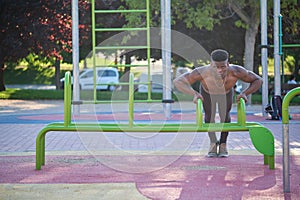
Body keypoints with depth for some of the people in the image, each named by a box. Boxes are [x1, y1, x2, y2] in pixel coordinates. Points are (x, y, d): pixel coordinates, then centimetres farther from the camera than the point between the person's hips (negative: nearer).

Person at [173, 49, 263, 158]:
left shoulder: (235, 71, -46)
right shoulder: (202, 72, -50)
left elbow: (258, 80, -31)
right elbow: (177, 82, -45)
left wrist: (245, 93, -46)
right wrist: (194, 94, -58)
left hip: (226, 92, 1)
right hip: (207, 91, -1)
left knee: (225, 115, -2)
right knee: (209, 115, 0)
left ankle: (223, 144, 20)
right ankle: (213, 143, 25)